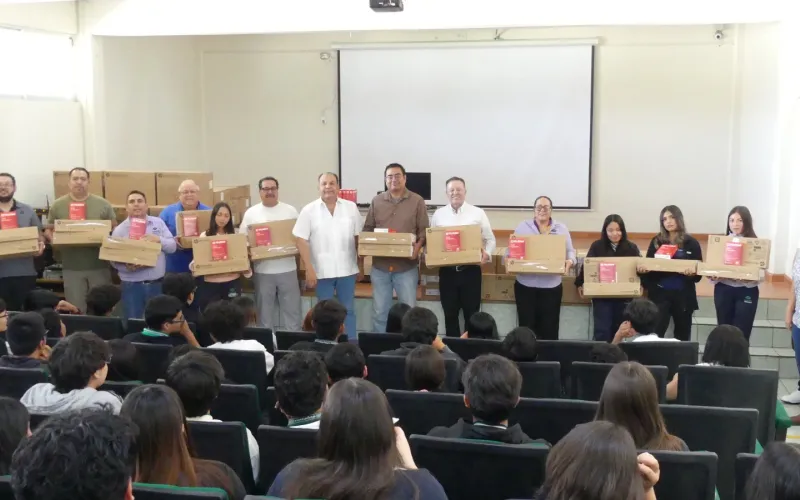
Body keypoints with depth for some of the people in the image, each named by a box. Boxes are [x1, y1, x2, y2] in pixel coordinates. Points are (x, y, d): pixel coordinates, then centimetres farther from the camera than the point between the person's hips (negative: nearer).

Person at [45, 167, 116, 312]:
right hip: (72, 267, 0)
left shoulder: (103, 204, 3)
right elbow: (48, 229, 10)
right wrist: (55, 240, -11)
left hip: (99, 266, 0)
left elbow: (114, 229, 7)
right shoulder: (57, 205, 4)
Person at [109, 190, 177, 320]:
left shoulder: (158, 223, 8)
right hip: (132, 285, -2)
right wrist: (127, 266, -23)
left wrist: (159, 239, -14)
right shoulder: (119, 230, 0)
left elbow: (172, 246, 5)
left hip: (157, 284, 2)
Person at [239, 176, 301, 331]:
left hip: (287, 269, 0)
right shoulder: (251, 213, 2)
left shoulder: (290, 211, 3)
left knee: (292, 310, 6)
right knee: (264, 312, 10)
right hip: (263, 270, 0)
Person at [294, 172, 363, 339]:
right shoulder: (309, 210, -3)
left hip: (347, 270, 1)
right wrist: (309, 269, -10)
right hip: (322, 271, -1)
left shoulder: (351, 207, 3)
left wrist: (361, 266, 9)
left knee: (348, 311, 9)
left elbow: (358, 238, 8)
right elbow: (301, 241, -5)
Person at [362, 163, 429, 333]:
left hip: (407, 266, -2)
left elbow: (424, 230, -1)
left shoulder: (417, 201, 1)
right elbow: (367, 229, 10)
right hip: (380, 265, 2)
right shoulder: (376, 201, 8)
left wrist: (417, 247, -18)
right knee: (379, 311, 8)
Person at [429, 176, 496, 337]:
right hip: (447, 271, 2)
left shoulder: (478, 213, 1)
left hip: (470, 270, -2)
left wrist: (487, 254, -15)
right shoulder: (438, 214, 7)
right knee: (450, 314, 9)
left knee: (472, 314, 5)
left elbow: (490, 239, 5)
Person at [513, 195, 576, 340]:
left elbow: (570, 252, 8)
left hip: (551, 285, 0)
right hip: (526, 284, 0)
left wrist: (570, 261, -15)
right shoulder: (522, 227, 6)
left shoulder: (562, 229, 7)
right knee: (527, 326, 3)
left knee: (549, 328, 4)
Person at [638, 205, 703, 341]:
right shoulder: (656, 241, 5)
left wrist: (692, 273, -24)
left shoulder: (691, 243, 1)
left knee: (682, 335, 11)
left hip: (683, 295, 0)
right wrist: (642, 269, -18)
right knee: (655, 334, -11)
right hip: (659, 293, 0)